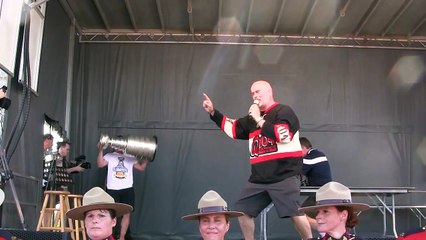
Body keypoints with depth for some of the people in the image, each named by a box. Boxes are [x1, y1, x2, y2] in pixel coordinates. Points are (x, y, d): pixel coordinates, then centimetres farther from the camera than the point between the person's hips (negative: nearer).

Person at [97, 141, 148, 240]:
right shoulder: (109, 156, 8)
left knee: (127, 213, 1)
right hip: (112, 189, -2)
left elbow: (142, 167, 11)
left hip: (127, 189, 2)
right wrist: (101, 150, -18)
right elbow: (100, 164, -9)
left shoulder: (131, 157, 15)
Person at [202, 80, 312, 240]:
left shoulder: (284, 111, -5)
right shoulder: (253, 117, 16)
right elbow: (232, 129, 24)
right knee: (242, 211, 7)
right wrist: (213, 112, 16)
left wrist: (259, 119, -16)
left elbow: (282, 136, -21)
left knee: (294, 213, -16)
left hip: (285, 176, -7)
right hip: (259, 178, 7)